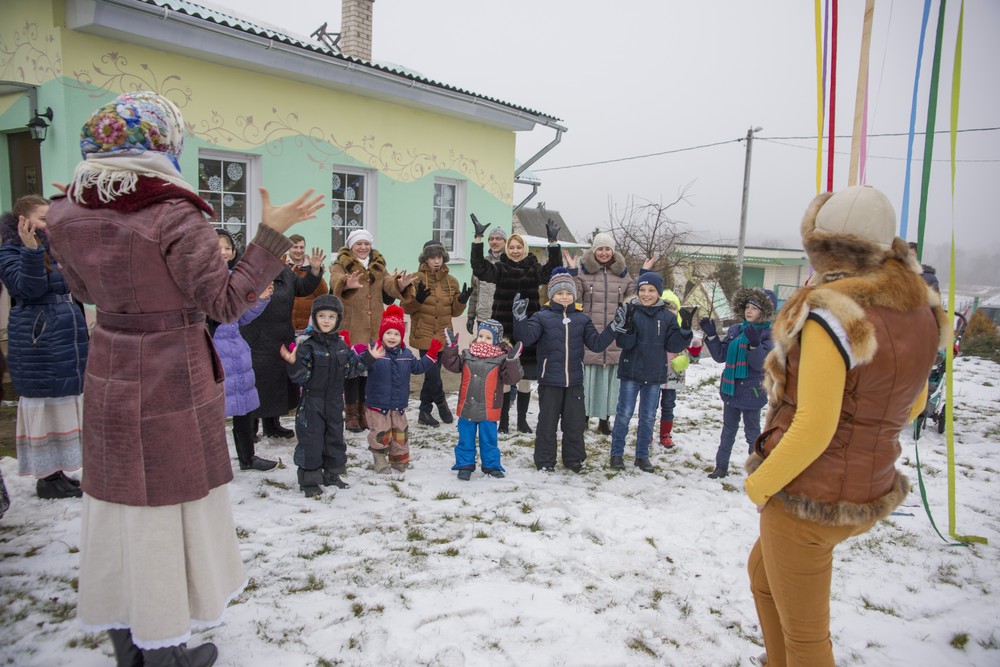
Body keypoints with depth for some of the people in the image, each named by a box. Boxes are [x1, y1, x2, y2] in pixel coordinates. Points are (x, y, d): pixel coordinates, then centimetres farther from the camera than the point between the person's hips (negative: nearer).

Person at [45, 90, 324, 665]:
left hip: (111, 375, 6)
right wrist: (272, 234, -15)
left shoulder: (69, 213, 1)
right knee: (169, 503, 7)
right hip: (174, 377, -6)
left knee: (118, 499, 17)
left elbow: (86, 290, 15)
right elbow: (225, 302, -17)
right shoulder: (176, 215, -19)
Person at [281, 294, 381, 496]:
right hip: (312, 400, -5)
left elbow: (351, 368, 12)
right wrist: (294, 363, -36)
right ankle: (309, 479, 13)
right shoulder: (307, 344, -14)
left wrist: (369, 357, 6)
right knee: (311, 440, -1)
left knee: (335, 436, 14)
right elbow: (301, 376, -17)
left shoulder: (341, 344, 4)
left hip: (335, 400, 6)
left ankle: (332, 474, 30)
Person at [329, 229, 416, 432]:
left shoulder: (378, 266, 13)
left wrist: (401, 284, -26)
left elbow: (389, 285, -2)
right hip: (350, 328, -4)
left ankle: (364, 410, 24)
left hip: (374, 329, 5)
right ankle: (351, 413, 11)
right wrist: (347, 284, -47)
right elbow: (336, 282, -24)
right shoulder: (341, 265, -2)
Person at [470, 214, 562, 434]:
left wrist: (553, 243, -23)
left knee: (525, 378, 9)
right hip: (504, 330, -1)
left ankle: (522, 420, 23)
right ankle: (503, 420, 17)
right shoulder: (500, 268, 1)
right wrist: (478, 238, -21)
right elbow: (479, 268, -14)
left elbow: (553, 270, -12)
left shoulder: (533, 269, 4)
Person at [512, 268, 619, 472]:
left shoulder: (582, 319, 8)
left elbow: (596, 343, 6)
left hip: (574, 381, 3)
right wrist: (520, 318, -30)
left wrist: (614, 327, -4)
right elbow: (526, 337, -15)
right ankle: (544, 460, 19)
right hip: (550, 381, -3)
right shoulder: (542, 317, -4)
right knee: (547, 422, 7)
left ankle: (574, 459, 28)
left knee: (575, 423, 12)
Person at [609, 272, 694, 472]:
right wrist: (627, 325, -29)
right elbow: (624, 343, -13)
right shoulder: (630, 312, -6)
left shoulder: (667, 317, 1)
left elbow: (673, 345, 0)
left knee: (648, 417, 11)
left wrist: (685, 328, -13)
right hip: (631, 372, -2)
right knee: (624, 414, 3)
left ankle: (642, 455, 23)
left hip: (654, 374, 3)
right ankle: (617, 453, 17)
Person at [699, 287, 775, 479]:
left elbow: (761, 364, -19)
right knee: (728, 431, 17)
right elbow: (720, 355, 5)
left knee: (752, 433, 7)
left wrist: (754, 344, -35)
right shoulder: (735, 330, 5)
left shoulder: (767, 334, -10)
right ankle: (721, 466, 28)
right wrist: (711, 335, -5)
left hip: (751, 392, -5)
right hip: (730, 389, 5)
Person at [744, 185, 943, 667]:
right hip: (869, 491, 8)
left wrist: (758, 484, -12)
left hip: (806, 499, -8)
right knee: (762, 572, 31)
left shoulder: (832, 313, -25)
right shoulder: (921, 310, 0)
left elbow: (813, 427, -26)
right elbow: (910, 404, 11)